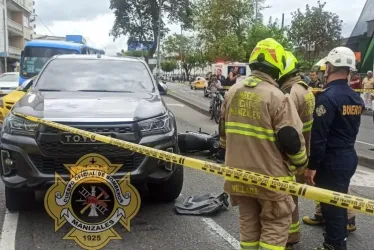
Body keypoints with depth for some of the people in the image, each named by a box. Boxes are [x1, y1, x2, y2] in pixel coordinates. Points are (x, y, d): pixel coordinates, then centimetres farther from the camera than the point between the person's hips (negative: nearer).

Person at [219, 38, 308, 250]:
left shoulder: (233, 92, 3)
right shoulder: (277, 97, -18)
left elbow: (223, 131, 13)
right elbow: (291, 139, -17)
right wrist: (302, 162, 3)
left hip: (239, 173, 6)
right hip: (269, 176, -6)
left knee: (248, 222, 20)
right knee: (275, 225, 10)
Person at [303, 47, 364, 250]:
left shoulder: (327, 96, -20)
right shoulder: (356, 98, 6)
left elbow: (318, 136, -22)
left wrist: (312, 166, -17)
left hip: (332, 160, -9)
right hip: (349, 156, 9)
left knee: (331, 204, 3)